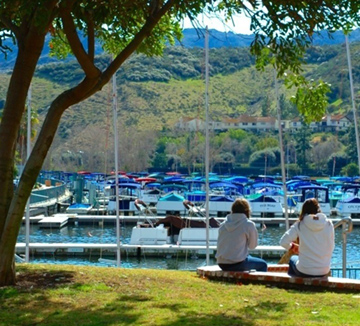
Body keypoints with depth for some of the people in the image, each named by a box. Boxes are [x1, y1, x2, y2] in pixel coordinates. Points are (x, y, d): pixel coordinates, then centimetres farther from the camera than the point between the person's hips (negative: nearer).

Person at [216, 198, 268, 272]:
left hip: (221, 264, 6)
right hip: (237, 264, -6)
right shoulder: (249, 224, -7)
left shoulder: (223, 225, 7)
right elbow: (252, 245, 2)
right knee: (262, 264, 18)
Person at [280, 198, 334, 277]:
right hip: (324, 271, 2)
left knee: (293, 259, 32)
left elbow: (283, 242, -14)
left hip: (304, 272, -2)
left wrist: (292, 246, 7)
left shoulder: (300, 225, -9)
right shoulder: (328, 224, -4)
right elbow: (331, 247, 2)